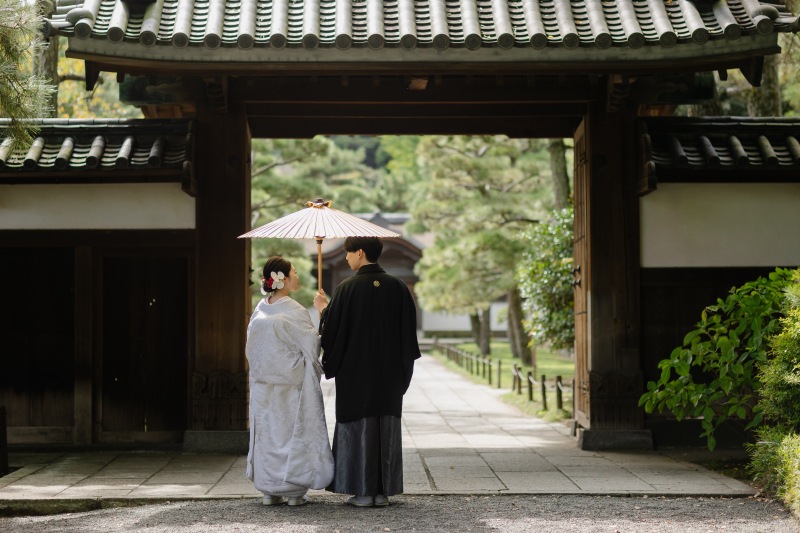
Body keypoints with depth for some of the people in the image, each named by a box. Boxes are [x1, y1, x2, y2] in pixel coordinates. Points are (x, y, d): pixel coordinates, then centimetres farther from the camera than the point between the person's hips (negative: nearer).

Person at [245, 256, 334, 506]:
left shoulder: (259, 311, 2)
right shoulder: (294, 312, -15)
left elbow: (251, 350, 8)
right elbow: (311, 345, -10)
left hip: (263, 384, 5)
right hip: (292, 383, -5)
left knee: (267, 432, 10)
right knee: (295, 430, 3)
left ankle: (269, 490, 13)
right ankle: (294, 490, 4)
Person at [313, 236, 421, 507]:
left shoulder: (347, 288, -12)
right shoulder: (397, 287, 0)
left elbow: (332, 330, -9)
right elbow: (409, 329, 4)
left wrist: (323, 308, 11)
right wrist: (401, 368, 13)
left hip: (356, 371, -3)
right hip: (390, 372, 4)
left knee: (358, 427, 4)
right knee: (387, 427, 9)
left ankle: (363, 491, 4)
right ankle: (383, 490, 11)